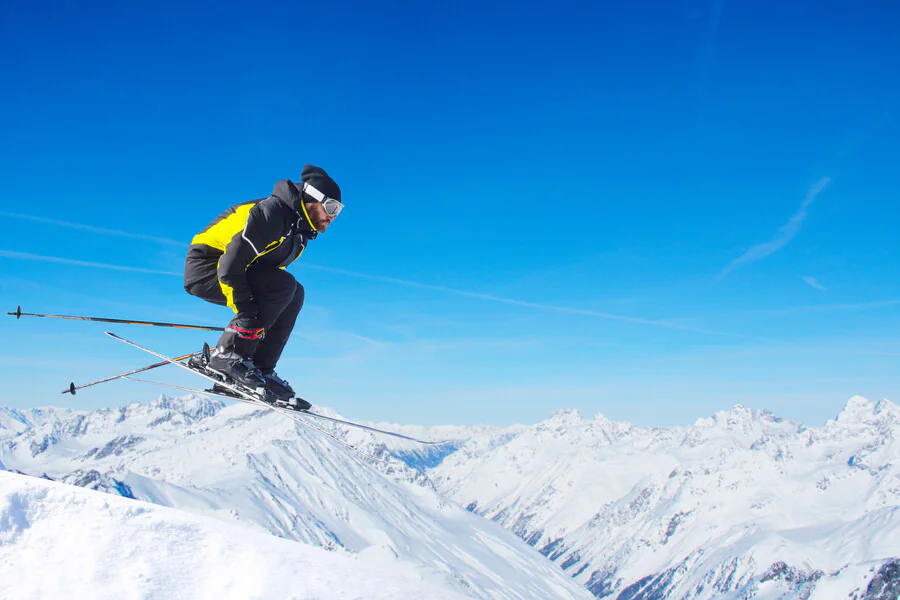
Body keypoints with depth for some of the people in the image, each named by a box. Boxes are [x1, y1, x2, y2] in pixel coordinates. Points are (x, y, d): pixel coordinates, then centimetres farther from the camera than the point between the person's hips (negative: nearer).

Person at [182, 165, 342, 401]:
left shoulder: (300, 229, 6)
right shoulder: (272, 214, -24)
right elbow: (229, 268, -28)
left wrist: (259, 324, 8)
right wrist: (248, 315, -27)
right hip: (206, 268, -10)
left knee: (294, 294, -1)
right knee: (283, 285, -25)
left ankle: (261, 369, -3)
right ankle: (227, 354, -22)